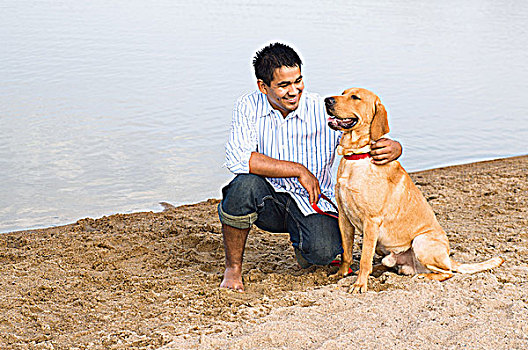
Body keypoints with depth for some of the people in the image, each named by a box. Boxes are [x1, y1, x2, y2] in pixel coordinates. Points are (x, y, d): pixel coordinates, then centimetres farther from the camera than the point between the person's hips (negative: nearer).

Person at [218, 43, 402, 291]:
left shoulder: (325, 112, -11)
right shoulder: (248, 107, -10)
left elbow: (371, 143, -9)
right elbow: (237, 158, -25)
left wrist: (392, 148, -36)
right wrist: (299, 170, -27)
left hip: (313, 202, 0)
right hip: (267, 199, 0)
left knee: (323, 251, -30)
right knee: (245, 184, -33)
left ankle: (302, 244, 12)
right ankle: (233, 268, -12)